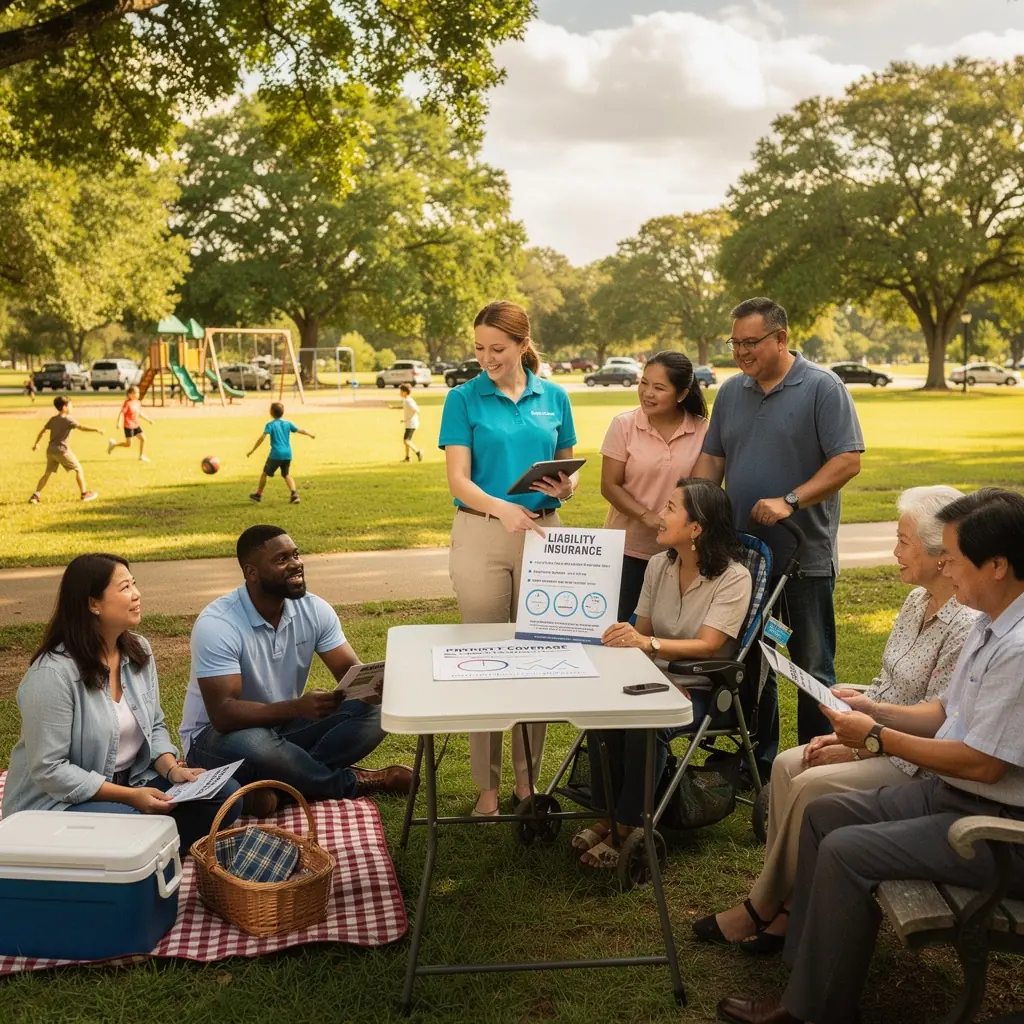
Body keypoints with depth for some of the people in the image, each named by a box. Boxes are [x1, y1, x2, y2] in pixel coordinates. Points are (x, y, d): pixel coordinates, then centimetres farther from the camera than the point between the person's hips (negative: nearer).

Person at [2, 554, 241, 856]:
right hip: (59, 801, -7)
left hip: (133, 780, 7)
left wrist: (172, 769, -11)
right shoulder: (53, 672, -23)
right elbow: (49, 770, -23)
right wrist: (129, 796, -25)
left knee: (225, 793, -10)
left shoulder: (139, 650, 1)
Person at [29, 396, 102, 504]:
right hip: (62, 450, -7)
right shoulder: (68, 420, -7)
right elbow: (82, 428, -20)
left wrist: (36, 444, 32)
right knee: (79, 469, 6)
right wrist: (96, 429, -20)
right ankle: (85, 494, 8)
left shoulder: (53, 419, 13)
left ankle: (35, 495, 9)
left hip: (50, 450, 7)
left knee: (48, 473, 16)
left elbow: (42, 432, 20)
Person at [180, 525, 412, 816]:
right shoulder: (216, 624, -24)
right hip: (219, 734, -5)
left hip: (285, 726, 5)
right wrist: (296, 707, -44)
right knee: (255, 745, -40)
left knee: (372, 712, -15)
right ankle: (351, 783, -15)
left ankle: (279, 784, -23)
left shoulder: (314, 609, -7)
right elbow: (223, 714, -31)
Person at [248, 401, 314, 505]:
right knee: (286, 474, 17)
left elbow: (262, 438, -15)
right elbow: (299, 430, 15)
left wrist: (252, 450, -14)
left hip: (276, 454, -4)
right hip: (287, 454, 5)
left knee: (265, 473, 12)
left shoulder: (270, 425, -6)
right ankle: (294, 494, -1)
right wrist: (310, 434, 35)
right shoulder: (288, 423, 7)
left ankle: (258, 495, 21)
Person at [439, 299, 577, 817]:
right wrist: (501, 507, -28)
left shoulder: (553, 398, 7)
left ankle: (528, 778, 21)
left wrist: (565, 487, -10)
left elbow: (566, 467, 14)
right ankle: (487, 784, 14)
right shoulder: (464, 398, -1)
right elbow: (458, 479, -9)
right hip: (481, 535, -2)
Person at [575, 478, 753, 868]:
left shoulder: (733, 578, -11)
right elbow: (640, 635, 9)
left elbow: (707, 646, -22)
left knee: (645, 724, -34)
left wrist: (647, 643, -37)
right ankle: (607, 815, -10)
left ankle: (628, 826, -13)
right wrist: (622, 637, -16)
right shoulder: (658, 566, 6)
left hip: (702, 690, -5)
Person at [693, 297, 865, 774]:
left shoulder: (822, 388, -8)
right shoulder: (731, 391, 10)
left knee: (812, 668, 4)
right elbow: (711, 459, 13)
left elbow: (848, 460, -14)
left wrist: (790, 501, -23)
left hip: (804, 556, -5)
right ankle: (758, 761, 27)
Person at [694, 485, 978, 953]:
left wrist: (856, 749, -16)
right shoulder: (918, 601, 6)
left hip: (918, 766, -9)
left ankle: (762, 908, -1)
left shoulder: (966, 626, -23)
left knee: (813, 787, -21)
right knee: (786, 764, -7)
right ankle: (784, 903, -3)